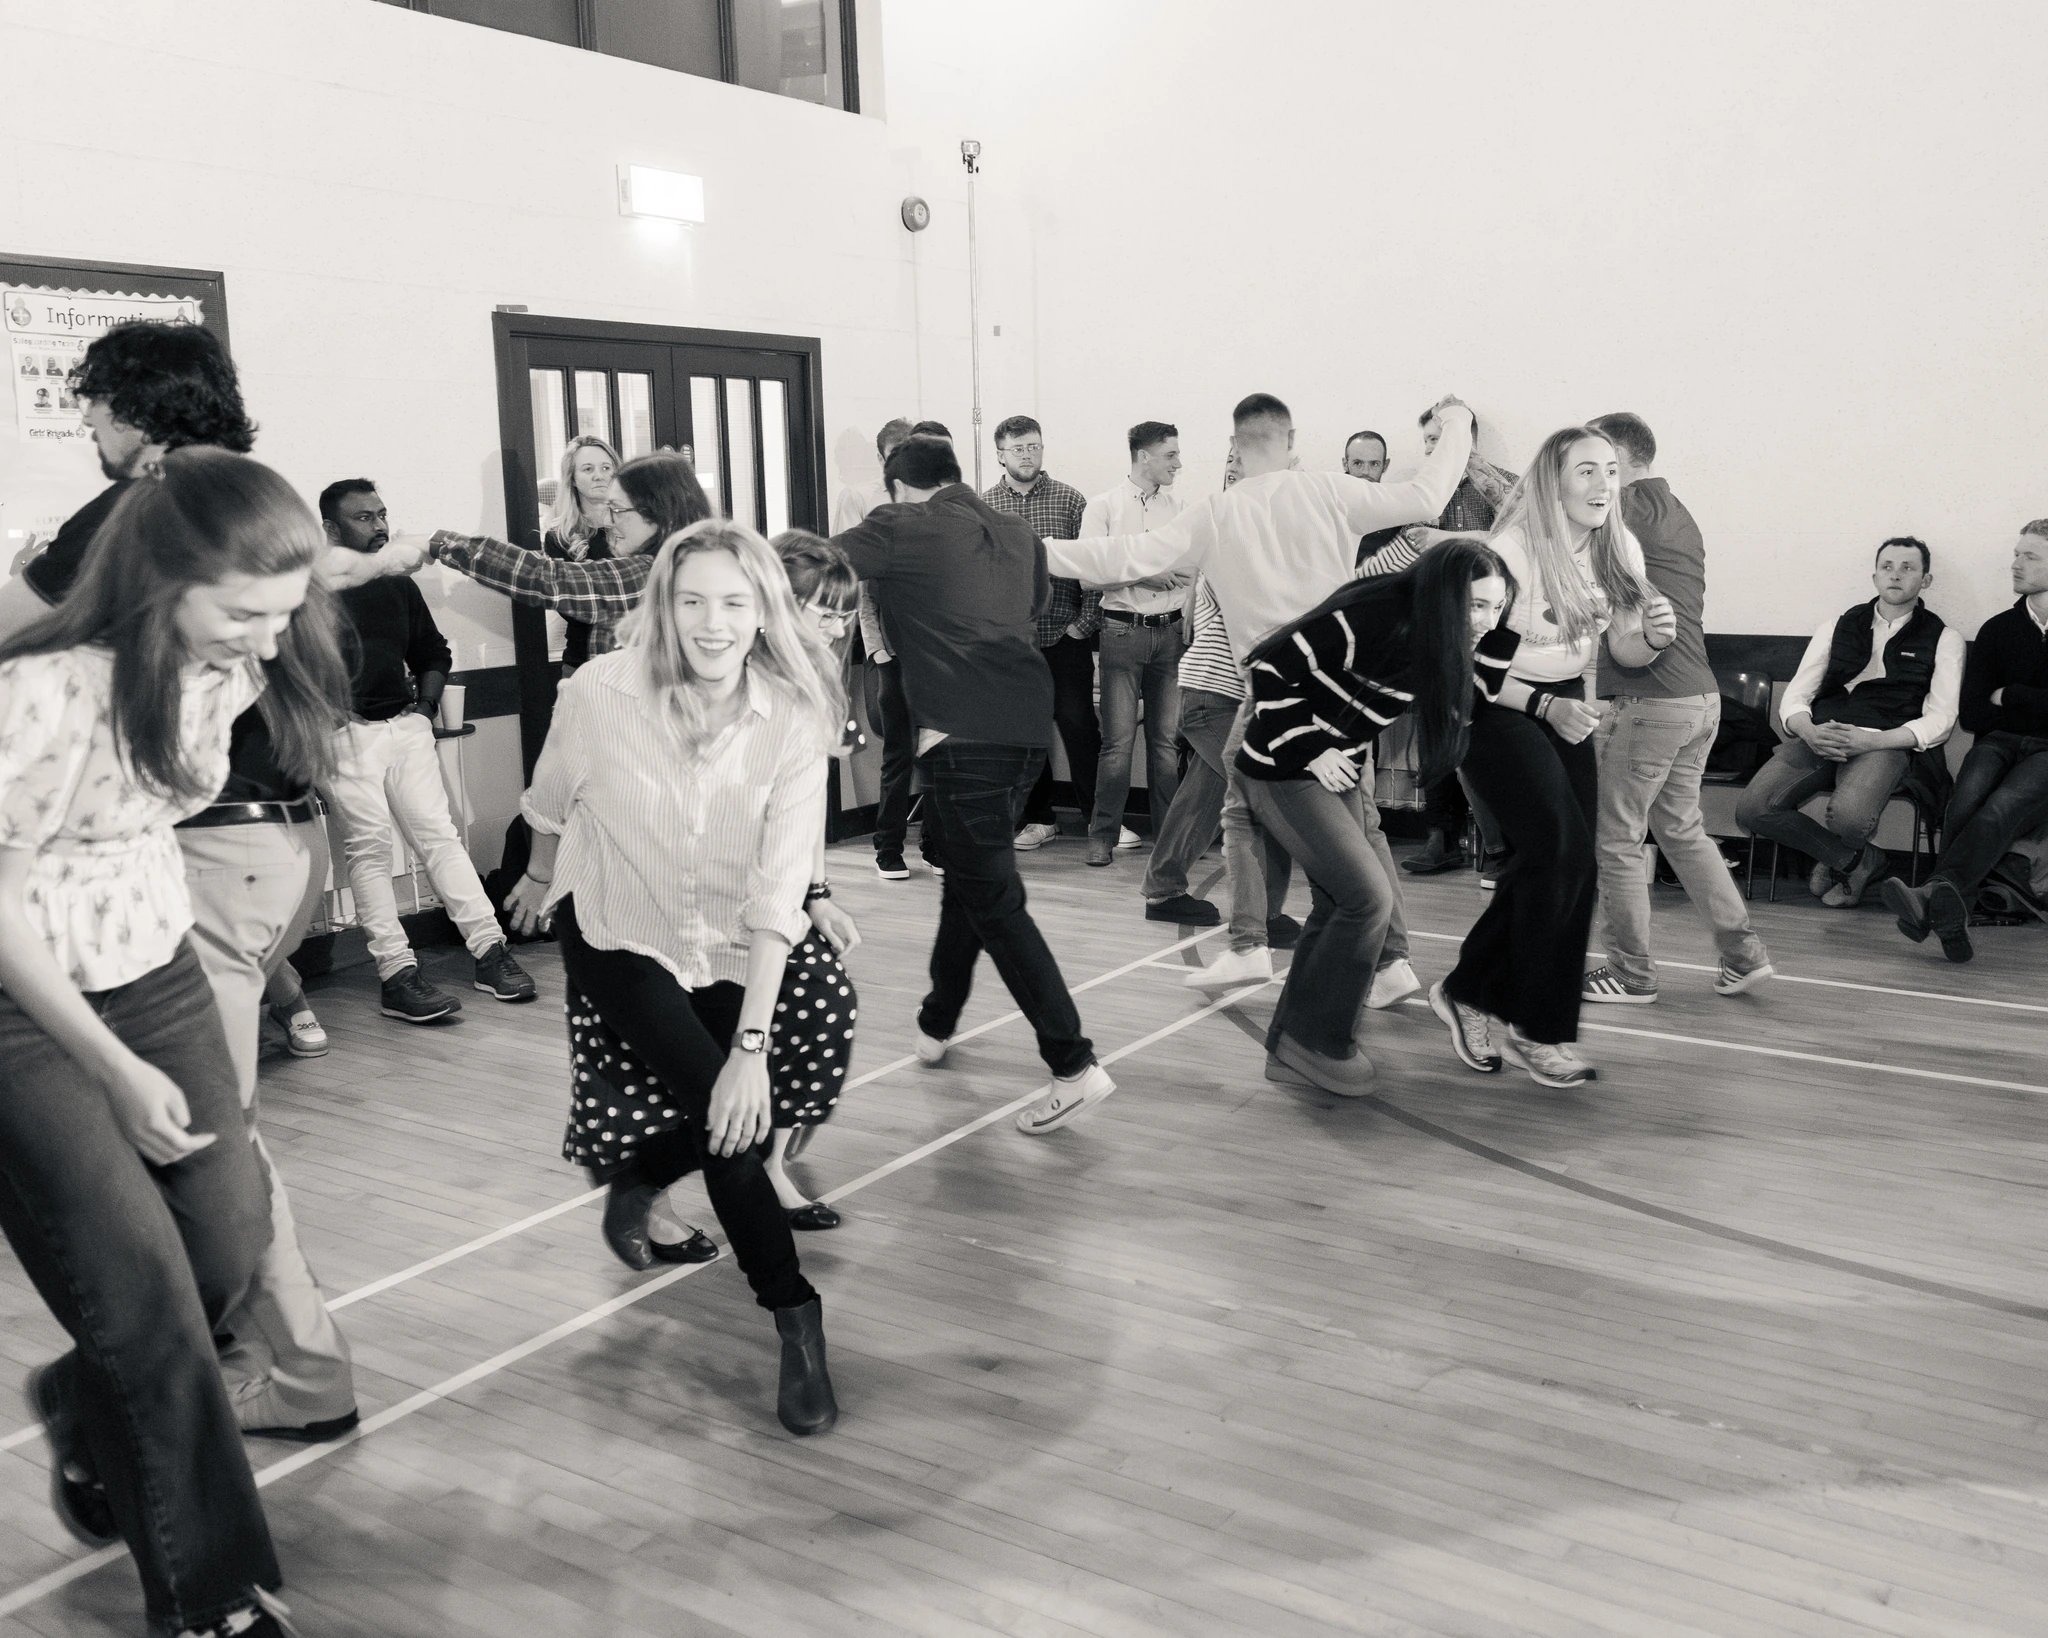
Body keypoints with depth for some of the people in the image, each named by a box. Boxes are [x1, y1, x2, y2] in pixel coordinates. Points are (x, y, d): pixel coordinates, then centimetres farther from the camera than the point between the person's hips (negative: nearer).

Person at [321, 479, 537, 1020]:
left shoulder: (399, 585, 18)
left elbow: (433, 651, 29)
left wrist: (426, 701, 16)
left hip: (406, 725, 5)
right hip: (344, 730, -5)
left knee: (439, 831, -2)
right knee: (369, 844, -9)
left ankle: (491, 951, -4)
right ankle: (397, 975, -11)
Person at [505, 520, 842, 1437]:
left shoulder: (795, 716, -22)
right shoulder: (601, 693, -24)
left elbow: (779, 888, -26)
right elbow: (551, 807, -1)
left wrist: (752, 1043, -30)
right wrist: (539, 880, 17)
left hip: (729, 946, 2)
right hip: (617, 934, -2)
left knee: (741, 1108, 2)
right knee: (718, 1105, -18)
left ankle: (635, 1181, 38)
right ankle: (795, 1320, -4)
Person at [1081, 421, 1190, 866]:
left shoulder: (1179, 507, 12)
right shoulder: (1103, 508, 1)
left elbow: (1191, 571, 14)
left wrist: (1189, 622, 1)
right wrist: (1143, 576, -14)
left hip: (1170, 632, 3)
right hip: (1123, 630, -3)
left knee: (1167, 741, 5)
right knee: (1118, 741, -4)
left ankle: (1169, 837, 13)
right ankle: (1103, 835, 5)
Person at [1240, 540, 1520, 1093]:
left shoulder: (1439, 640, -1)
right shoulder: (1373, 620, -26)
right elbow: (1271, 665, -24)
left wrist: (1501, 631, -8)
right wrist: (1309, 751, -20)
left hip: (1336, 771, 9)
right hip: (1284, 767, -9)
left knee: (1340, 905, 9)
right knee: (1369, 898, -12)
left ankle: (1291, 1050, 20)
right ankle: (1315, 1042, 3)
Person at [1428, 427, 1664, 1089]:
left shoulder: (1618, 549, -2)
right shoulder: (1512, 550, -22)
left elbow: (1625, 650, 5)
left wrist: (1654, 636, -17)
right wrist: (1545, 706, -26)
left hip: (1565, 705, 7)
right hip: (1497, 707, -7)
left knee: (1560, 863, 2)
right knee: (1560, 849, -17)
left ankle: (1468, 992, 19)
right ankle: (1537, 1031, -3)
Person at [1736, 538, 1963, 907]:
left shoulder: (1944, 639, 12)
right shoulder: (1836, 627, 20)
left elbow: (1940, 720, 1)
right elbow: (1794, 698, 13)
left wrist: (1868, 741, -15)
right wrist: (1810, 733, -12)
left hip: (1885, 743, -3)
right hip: (1819, 736, 3)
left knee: (1848, 815, -36)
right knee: (1751, 810, -24)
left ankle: (1834, 861, 4)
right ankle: (1859, 860, -2)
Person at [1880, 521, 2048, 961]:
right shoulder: (1998, 630, 15)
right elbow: (1971, 713, 9)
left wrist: (2009, 697, 2)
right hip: (1999, 744, 3)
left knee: (2002, 806, -34)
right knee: (1966, 802, -31)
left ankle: (1934, 896, -55)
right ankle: (1952, 915, -42)